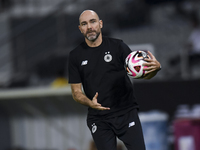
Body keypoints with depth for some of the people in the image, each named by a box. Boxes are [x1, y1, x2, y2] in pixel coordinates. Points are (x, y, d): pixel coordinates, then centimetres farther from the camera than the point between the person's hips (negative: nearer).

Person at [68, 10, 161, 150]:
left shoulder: (118, 46, 1)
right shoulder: (76, 56, 5)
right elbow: (76, 92, 5)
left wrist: (155, 67, -25)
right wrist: (90, 103, -16)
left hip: (127, 113, -1)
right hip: (98, 119, 1)